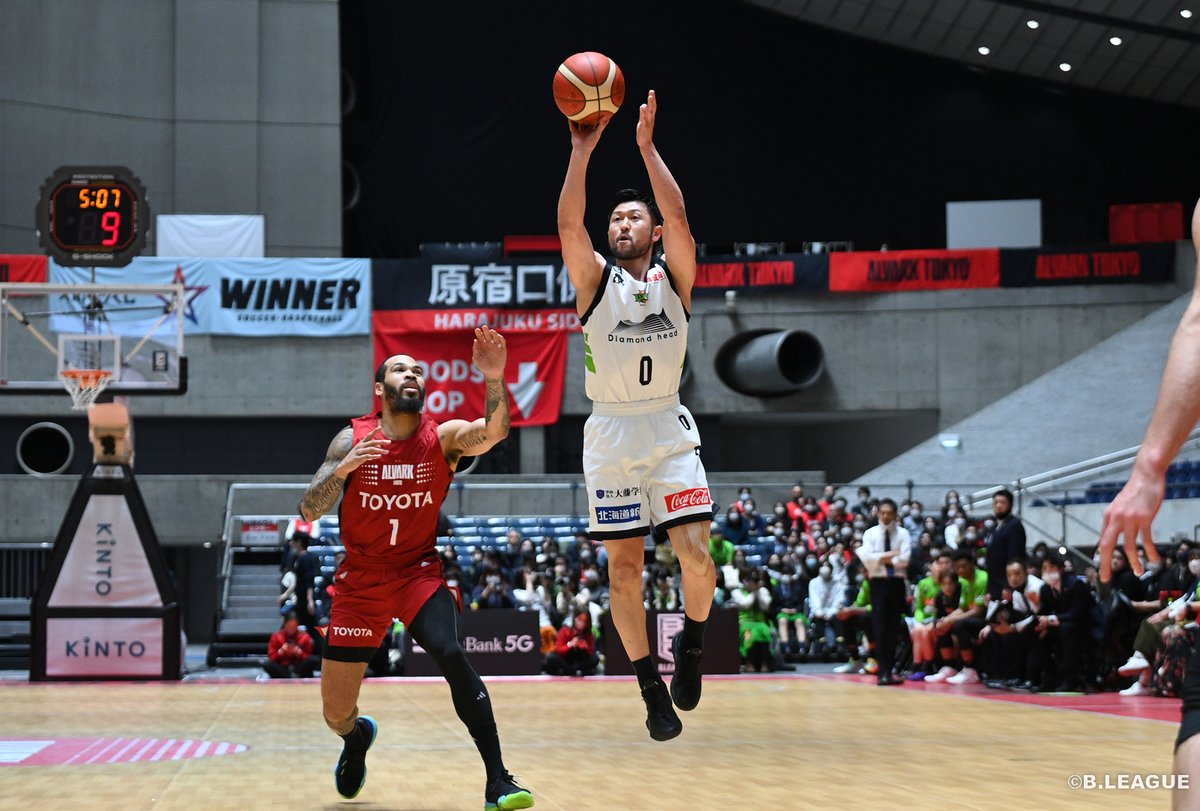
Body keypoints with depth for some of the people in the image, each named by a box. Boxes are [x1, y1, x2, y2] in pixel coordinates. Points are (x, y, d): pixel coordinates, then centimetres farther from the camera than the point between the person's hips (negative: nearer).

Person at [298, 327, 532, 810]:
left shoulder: (443, 437, -7)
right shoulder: (352, 439, -5)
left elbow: (494, 431, -28)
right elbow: (308, 511, -8)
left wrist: (494, 379, -47)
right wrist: (344, 468, -26)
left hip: (420, 574, -1)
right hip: (361, 581, 1)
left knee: (453, 657, -30)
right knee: (335, 712, 5)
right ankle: (357, 736, 45)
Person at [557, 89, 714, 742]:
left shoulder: (674, 276, 5)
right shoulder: (595, 279, 4)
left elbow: (678, 215, -11)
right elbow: (568, 224, -13)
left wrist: (646, 146, -16)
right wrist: (581, 149, -20)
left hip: (669, 430, 0)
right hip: (611, 432, 0)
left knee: (696, 555, -12)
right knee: (623, 569, 0)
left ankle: (692, 642, 17)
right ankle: (651, 687, 12)